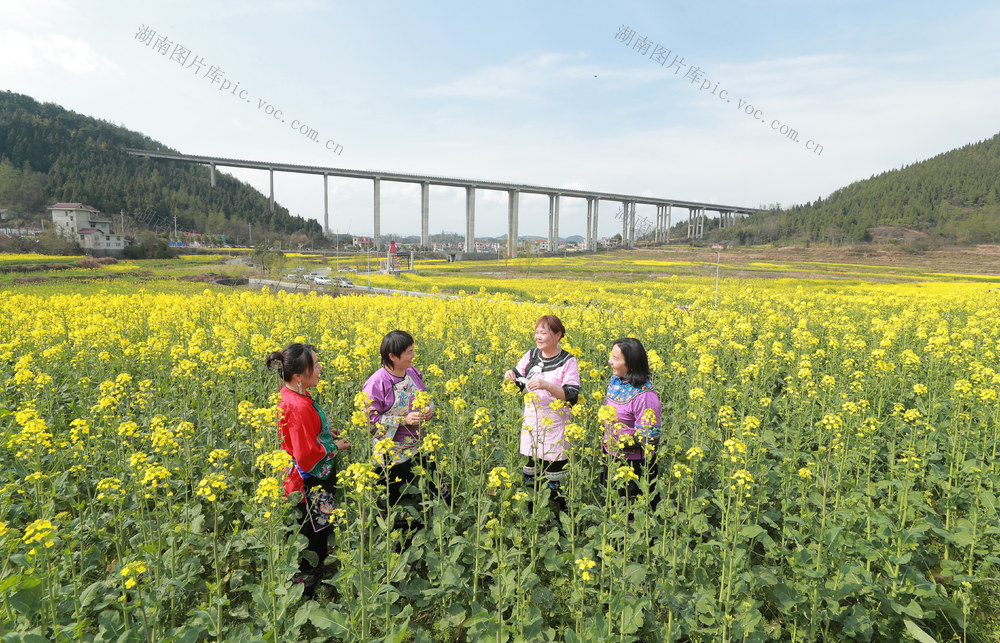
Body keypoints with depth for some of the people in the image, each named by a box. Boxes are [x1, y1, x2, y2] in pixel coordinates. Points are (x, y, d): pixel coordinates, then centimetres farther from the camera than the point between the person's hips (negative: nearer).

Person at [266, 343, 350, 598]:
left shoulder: (288, 395, 1)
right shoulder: (299, 407, -30)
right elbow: (307, 456, -27)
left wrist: (325, 434, 8)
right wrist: (336, 447, -13)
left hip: (310, 483, 10)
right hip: (311, 488, -10)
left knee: (314, 539, 24)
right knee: (314, 541, 6)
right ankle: (305, 595, 23)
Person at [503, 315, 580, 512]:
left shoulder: (568, 361, -10)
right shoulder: (531, 355, 4)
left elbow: (572, 396, -17)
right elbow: (518, 383, 13)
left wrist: (547, 385, -30)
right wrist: (511, 376, -10)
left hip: (555, 427, -5)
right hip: (531, 423, 5)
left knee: (554, 475, 3)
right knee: (530, 470, 14)